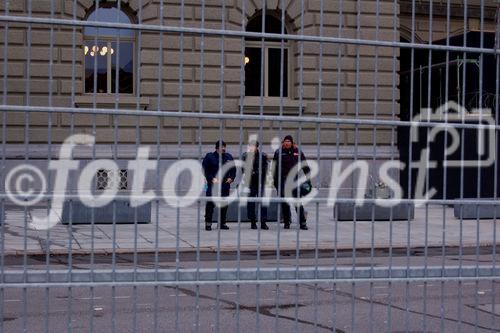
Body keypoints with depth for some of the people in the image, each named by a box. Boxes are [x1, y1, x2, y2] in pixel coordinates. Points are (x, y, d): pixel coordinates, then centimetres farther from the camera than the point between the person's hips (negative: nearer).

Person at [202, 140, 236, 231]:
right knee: (210, 204, -5)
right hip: (213, 185, -4)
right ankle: (208, 223, 2)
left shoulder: (228, 157, 12)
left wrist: (231, 178, 2)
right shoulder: (210, 157, 0)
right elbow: (205, 169, -2)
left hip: (225, 185, 4)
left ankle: (222, 223, 16)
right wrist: (212, 178, -13)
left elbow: (233, 169, 18)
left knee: (224, 204, 7)